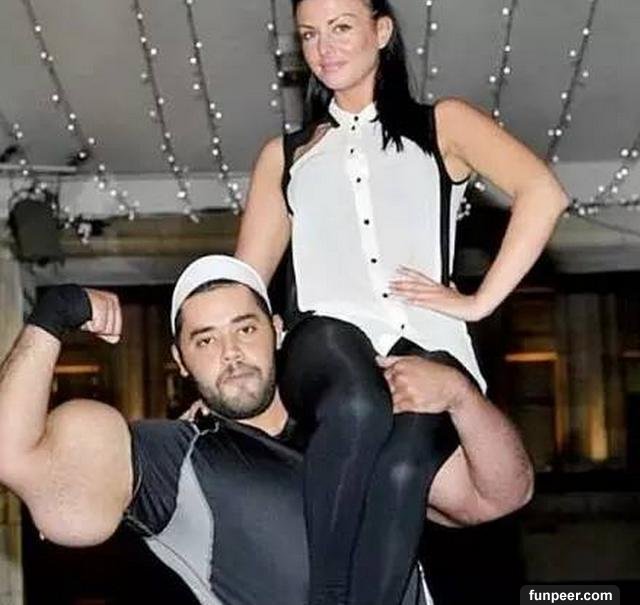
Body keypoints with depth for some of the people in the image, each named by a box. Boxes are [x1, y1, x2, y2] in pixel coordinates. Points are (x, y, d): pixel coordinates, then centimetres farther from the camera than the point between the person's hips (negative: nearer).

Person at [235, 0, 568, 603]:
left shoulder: (441, 125, 22)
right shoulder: (285, 154, 30)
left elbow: (542, 192, 4)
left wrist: (479, 302, -5)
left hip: (425, 344, -1)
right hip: (328, 335, 1)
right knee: (359, 407, -40)